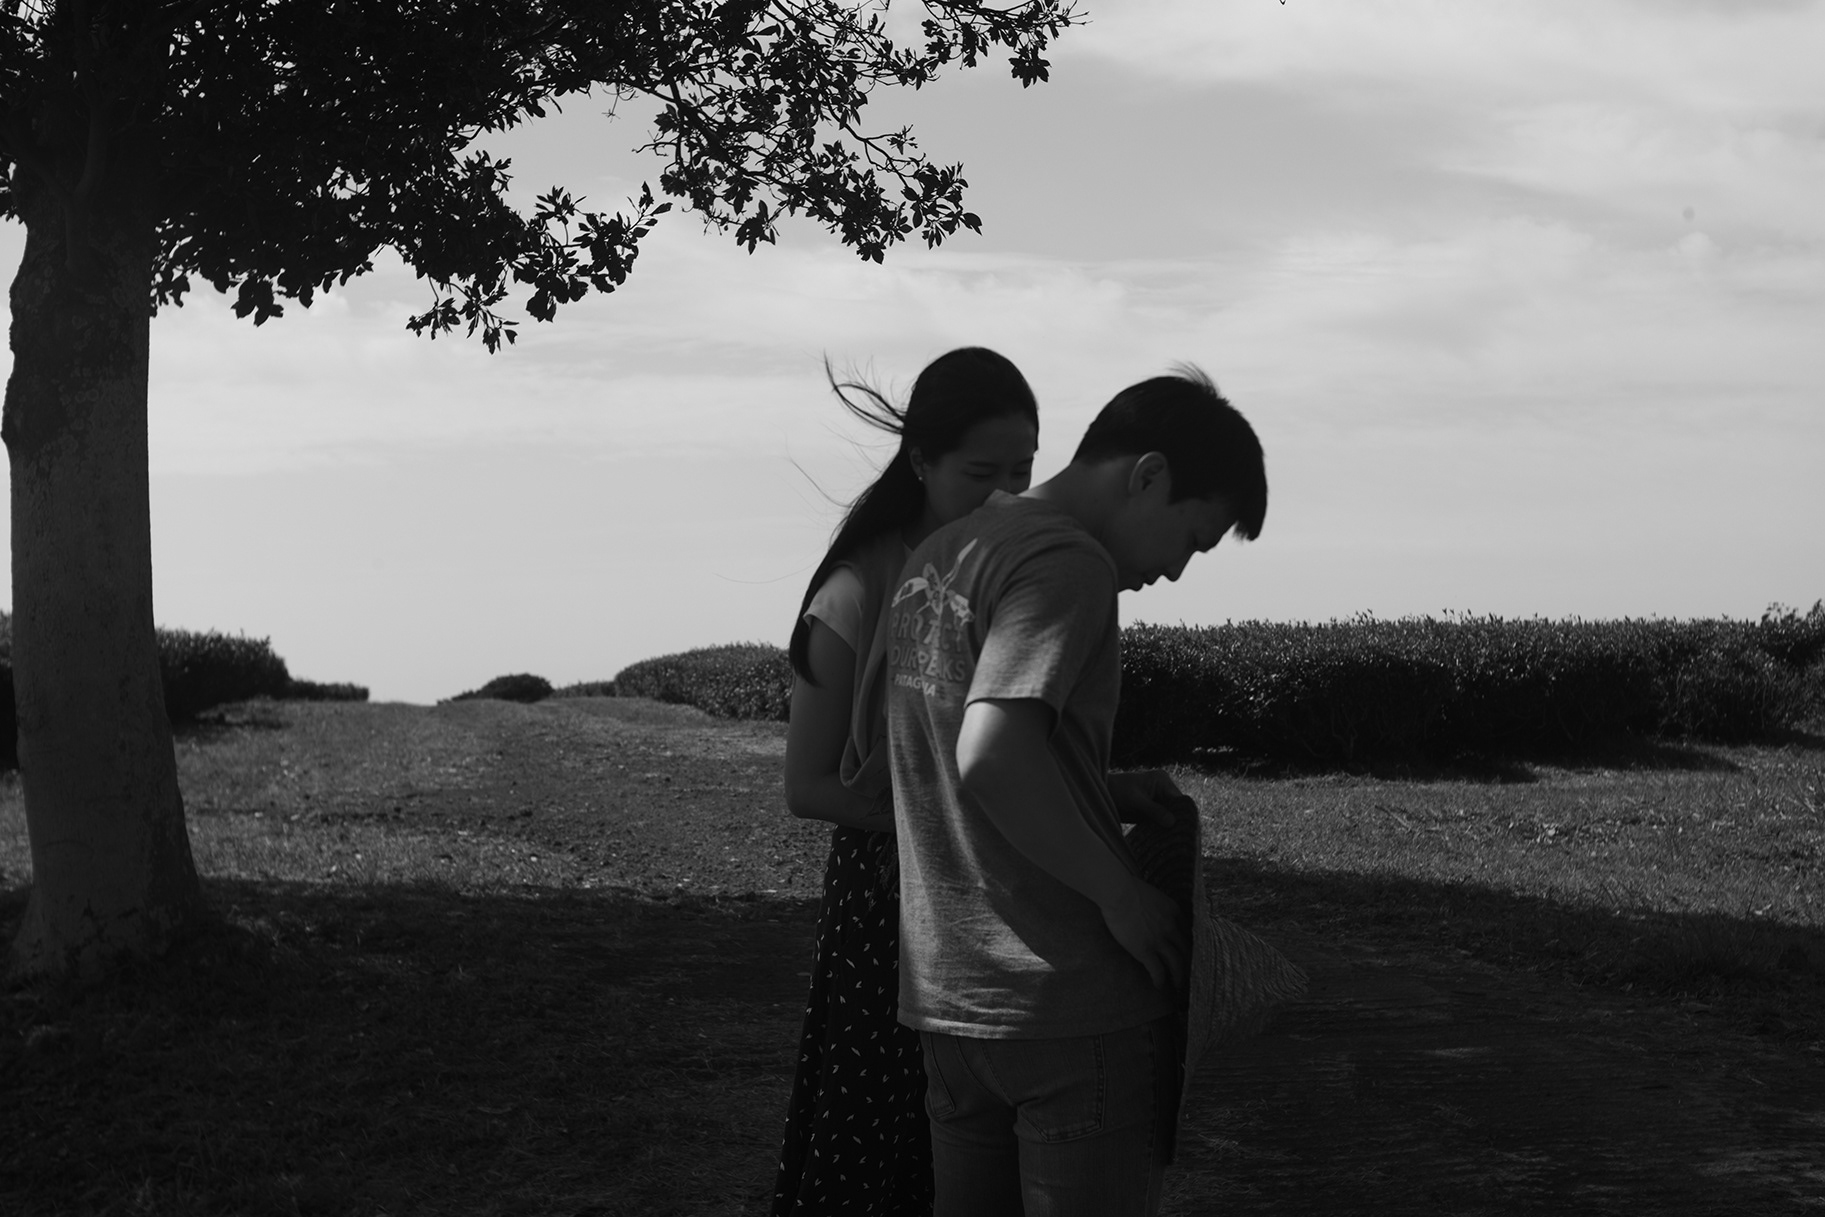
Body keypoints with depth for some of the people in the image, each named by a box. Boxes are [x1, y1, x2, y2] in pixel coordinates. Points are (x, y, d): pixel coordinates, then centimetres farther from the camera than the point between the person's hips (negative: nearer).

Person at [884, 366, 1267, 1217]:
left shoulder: (934, 558, 14)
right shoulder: (1069, 563, -14)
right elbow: (990, 758, -26)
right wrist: (1120, 890, -16)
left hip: (944, 993, 8)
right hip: (1069, 1001, -8)